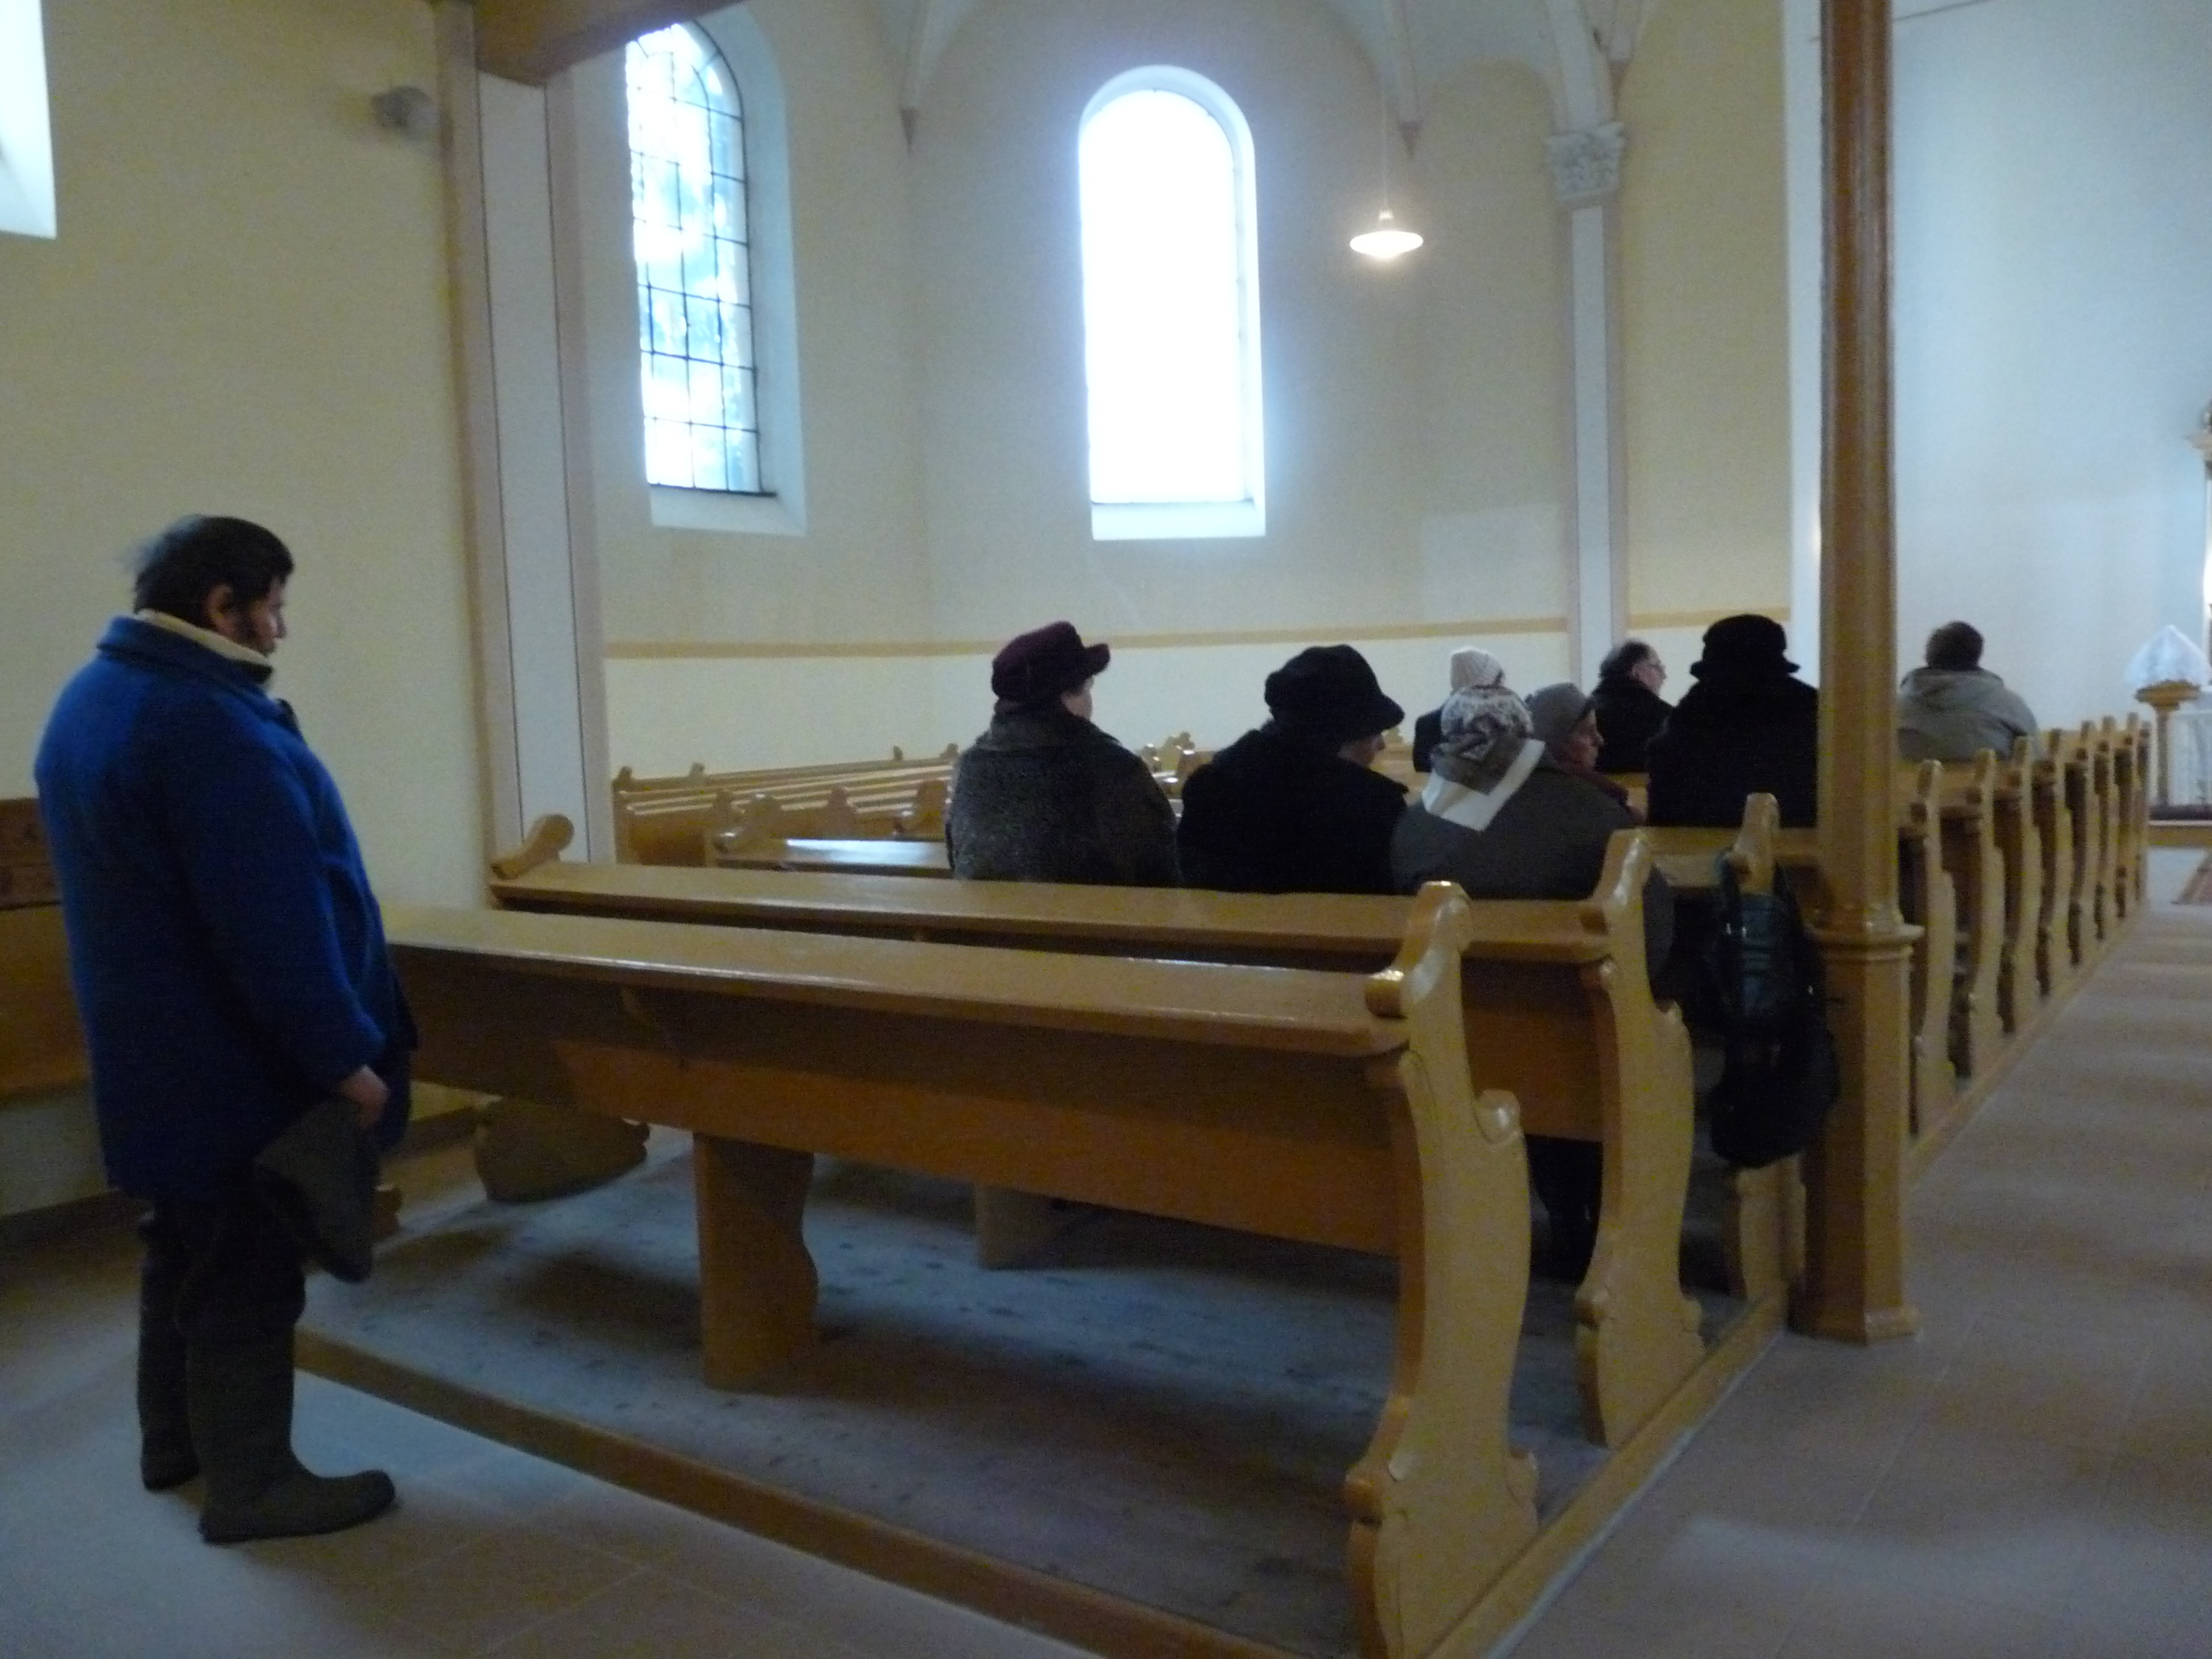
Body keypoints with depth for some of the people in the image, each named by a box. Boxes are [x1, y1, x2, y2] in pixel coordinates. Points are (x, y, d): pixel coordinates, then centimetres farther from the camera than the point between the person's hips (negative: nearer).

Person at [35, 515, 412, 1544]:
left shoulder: (90, 699, 9)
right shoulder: (211, 724, -25)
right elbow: (275, 923, -27)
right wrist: (345, 1059, -20)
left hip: (157, 1049, 10)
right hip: (236, 1059, -10)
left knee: (186, 1248, 22)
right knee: (247, 1271, 3)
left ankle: (173, 1441, 37)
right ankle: (250, 1484, 16)